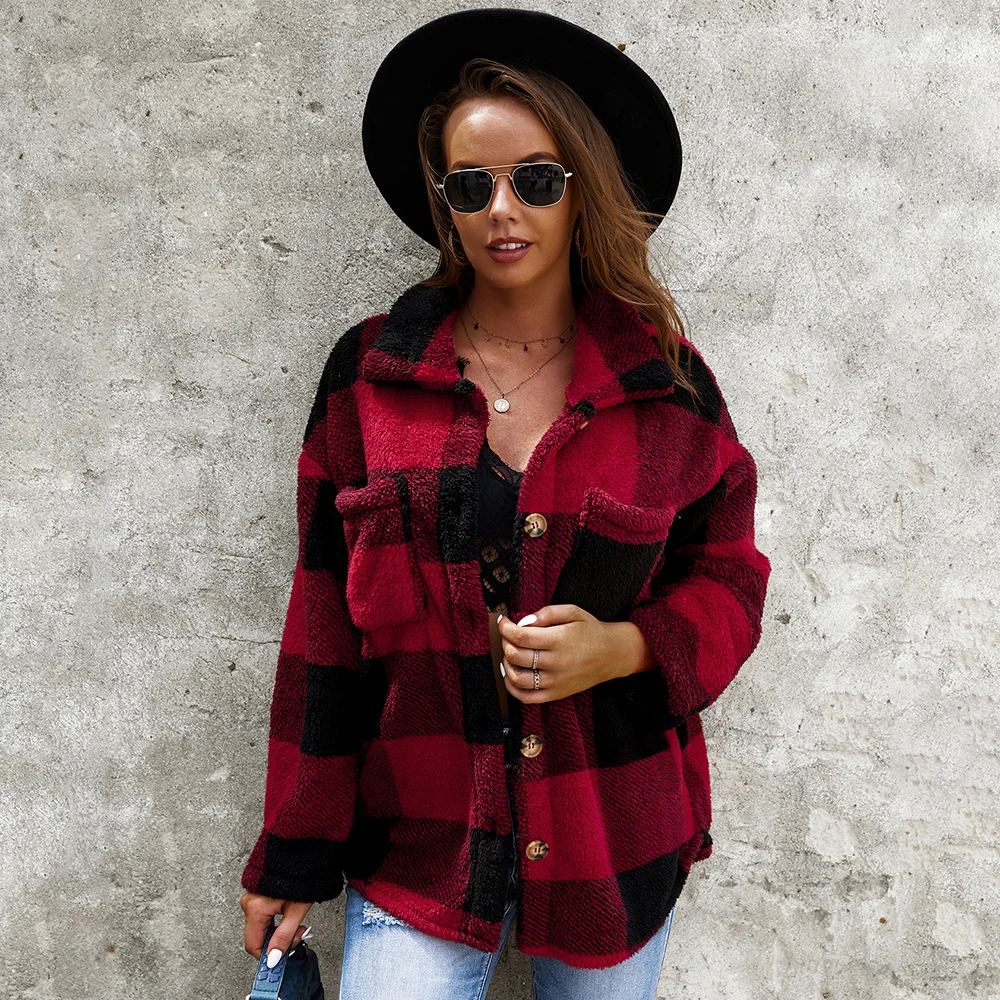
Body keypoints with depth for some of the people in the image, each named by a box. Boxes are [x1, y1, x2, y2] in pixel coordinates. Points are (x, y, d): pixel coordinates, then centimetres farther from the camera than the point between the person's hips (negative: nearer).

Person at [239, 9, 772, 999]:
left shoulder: (666, 380, -2)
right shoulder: (370, 371, -3)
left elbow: (729, 577, 5)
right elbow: (325, 625, -1)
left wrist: (624, 647, -16)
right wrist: (295, 855, 0)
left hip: (616, 835, 1)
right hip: (420, 840, 0)